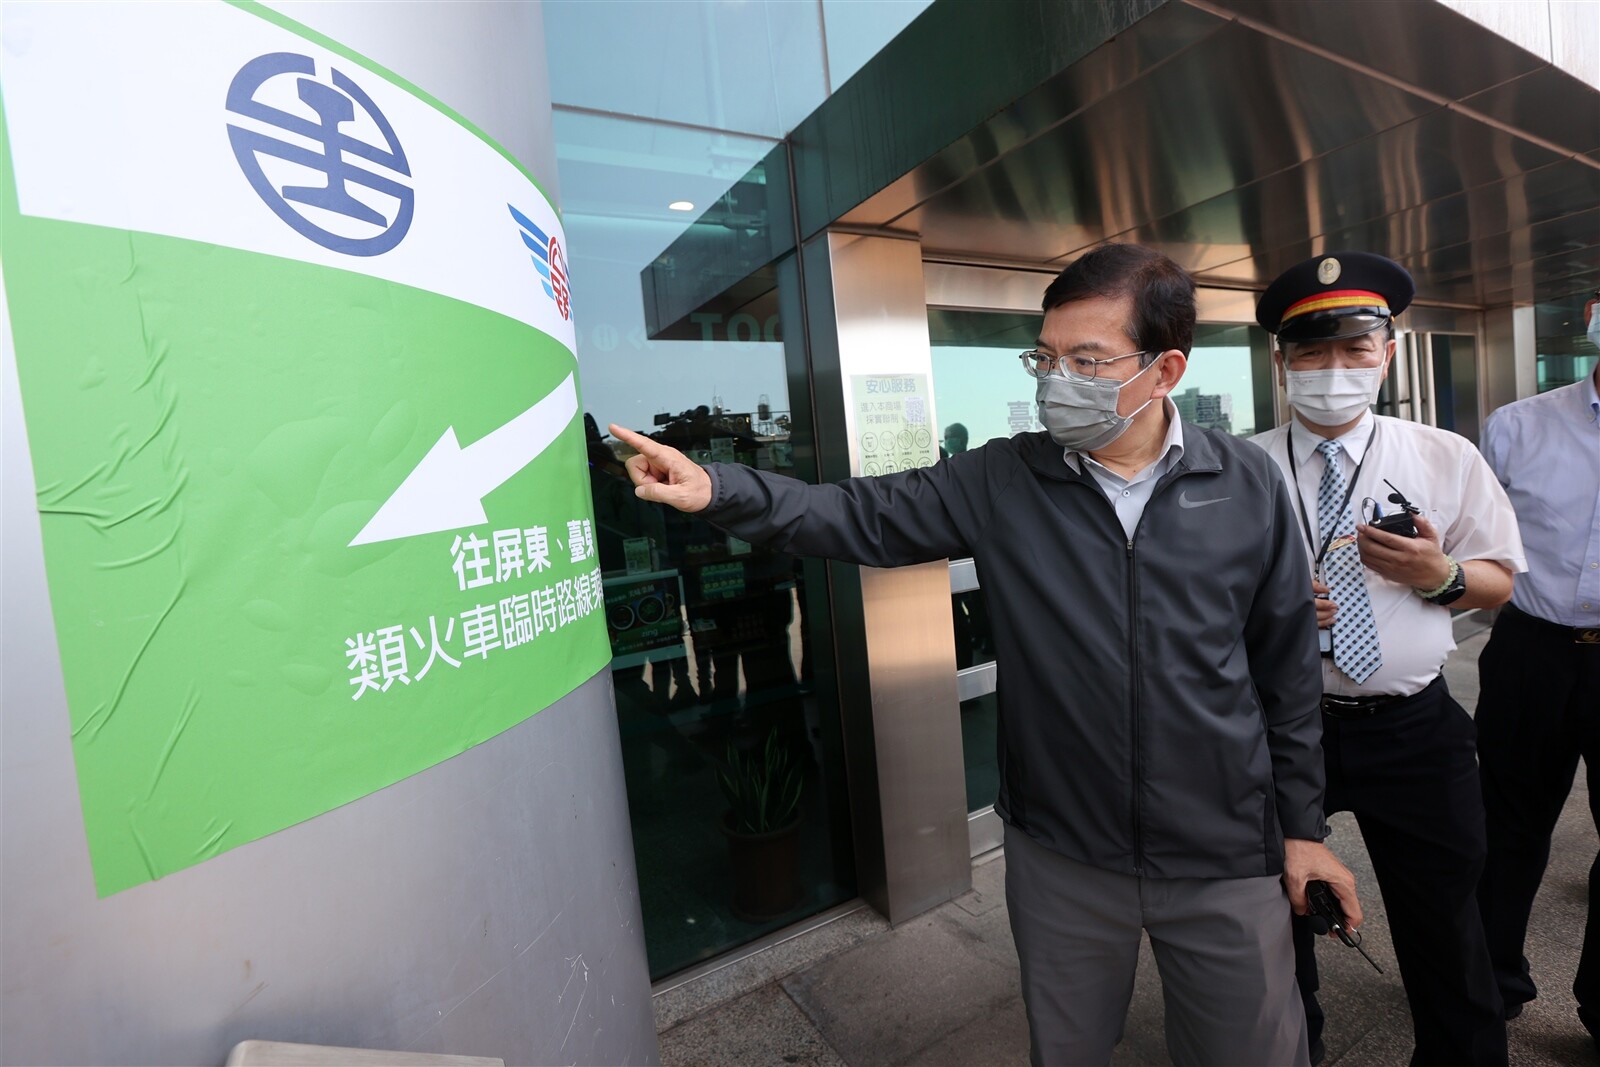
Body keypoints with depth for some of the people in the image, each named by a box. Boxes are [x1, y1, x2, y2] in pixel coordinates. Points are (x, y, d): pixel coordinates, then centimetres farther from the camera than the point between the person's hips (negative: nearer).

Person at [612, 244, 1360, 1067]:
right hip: (1060, 857, 0)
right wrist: (719, 490, -27)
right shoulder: (1001, 483, -9)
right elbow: (860, 517, -13)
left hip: (1225, 861, 1)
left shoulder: (1250, 488, -6)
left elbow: (1286, 667, 1)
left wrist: (1301, 824, 5)